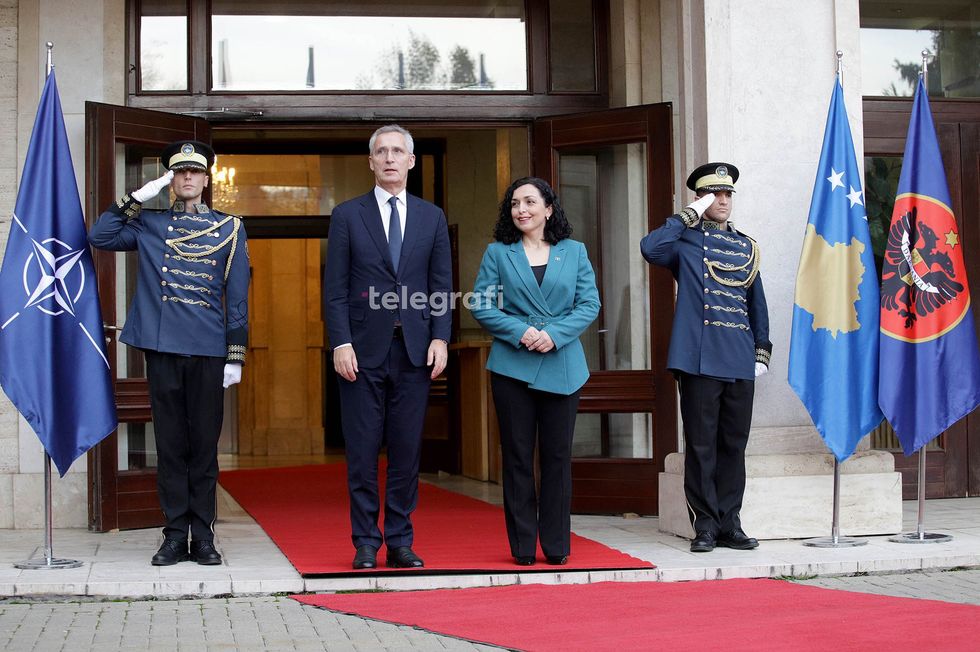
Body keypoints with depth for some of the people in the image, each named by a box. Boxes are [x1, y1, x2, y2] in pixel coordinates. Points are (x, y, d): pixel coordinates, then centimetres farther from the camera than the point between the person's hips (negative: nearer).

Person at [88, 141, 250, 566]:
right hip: (161, 347, 1)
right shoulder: (148, 225, 12)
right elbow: (99, 237, -1)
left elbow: (237, 298, 6)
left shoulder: (229, 229, 9)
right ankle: (175, 535, 9)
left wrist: (235, 356, -1)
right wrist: (139, 196, -2)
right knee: (170, 443, 3)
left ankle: (203, 537, 8)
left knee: (205, 443, 2)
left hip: (209, 350, -1)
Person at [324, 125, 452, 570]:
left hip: (415, 350, 2)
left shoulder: (432, 217, 11)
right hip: (364, 350, -2)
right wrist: (340, 343, -8)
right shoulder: (347, 216, 5)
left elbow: (443, 285, 9)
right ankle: (366, 543, 9)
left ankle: (400, 542, 12)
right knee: (362, 452, 1)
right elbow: (334, 287, 1)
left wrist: (440, 338, -2)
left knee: (407, 450, 5)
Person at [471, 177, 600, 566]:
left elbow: (589, 304, 3)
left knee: (558, 456, 3)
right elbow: (482, 305, 1)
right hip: (512, 366, -1)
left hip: (562, 365, 1)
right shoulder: (498, 253, 6)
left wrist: (555, 334, -12)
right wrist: (520, 332, -14)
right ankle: (522, 546, 8)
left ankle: (557, 546, 11)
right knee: (518, 457, 2)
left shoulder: (574, 252, 9)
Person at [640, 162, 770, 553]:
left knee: (734, 444, 7)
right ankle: (706, 525, 5)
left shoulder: (746, 247, 17)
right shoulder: (685, 240, 4)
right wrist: (690, 215, -10)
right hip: (699, 360, -4)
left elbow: (757, 304, 20)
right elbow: (650, 247, -18)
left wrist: (762, 352, 12)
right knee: (701, 445, -1)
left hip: (741, 362, 4)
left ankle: (729, 524, 14)